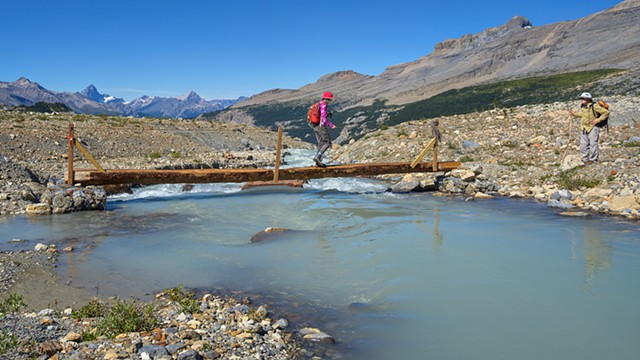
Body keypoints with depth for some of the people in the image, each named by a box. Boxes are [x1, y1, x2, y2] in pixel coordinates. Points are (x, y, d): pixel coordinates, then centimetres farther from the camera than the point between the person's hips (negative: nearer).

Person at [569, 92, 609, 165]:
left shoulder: (594, 106, -13)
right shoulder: (582, 107, 9)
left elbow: (606, 112, -12)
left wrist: (598, 120, -15)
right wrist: (574, 114, 17)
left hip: (593, 128, -7)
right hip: (584, 128, 7)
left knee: (593, 144, -6)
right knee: (583, 144, 7)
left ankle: (593, 160, 1)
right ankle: (585, 160, 15)